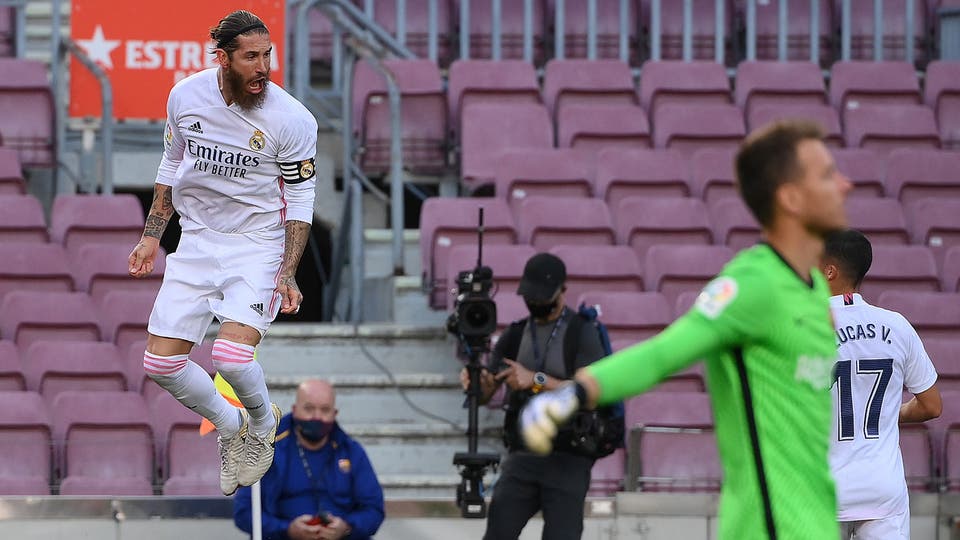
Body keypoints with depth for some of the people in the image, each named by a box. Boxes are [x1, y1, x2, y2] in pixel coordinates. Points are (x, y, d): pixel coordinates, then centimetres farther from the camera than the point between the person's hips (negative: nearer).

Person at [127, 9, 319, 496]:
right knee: (160, 362, -5)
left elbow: (300, 198, -6)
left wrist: (288, 273, -14)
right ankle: (229, 425, 24)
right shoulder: (186, 96, -6)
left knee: (231, 355, -23)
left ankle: (263, 421, 12)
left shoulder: (291, 119, -16)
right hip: (197, 239, 4)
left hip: (259, 243, -4)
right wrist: (151, 237, 11)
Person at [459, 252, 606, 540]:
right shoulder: (515, 335, 12)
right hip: (521, 458, 4)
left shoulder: (582, 334, -2)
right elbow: (486, 394, 9)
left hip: (567, 461, -4)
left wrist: (537, 380, -20)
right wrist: (475, 381, -15)